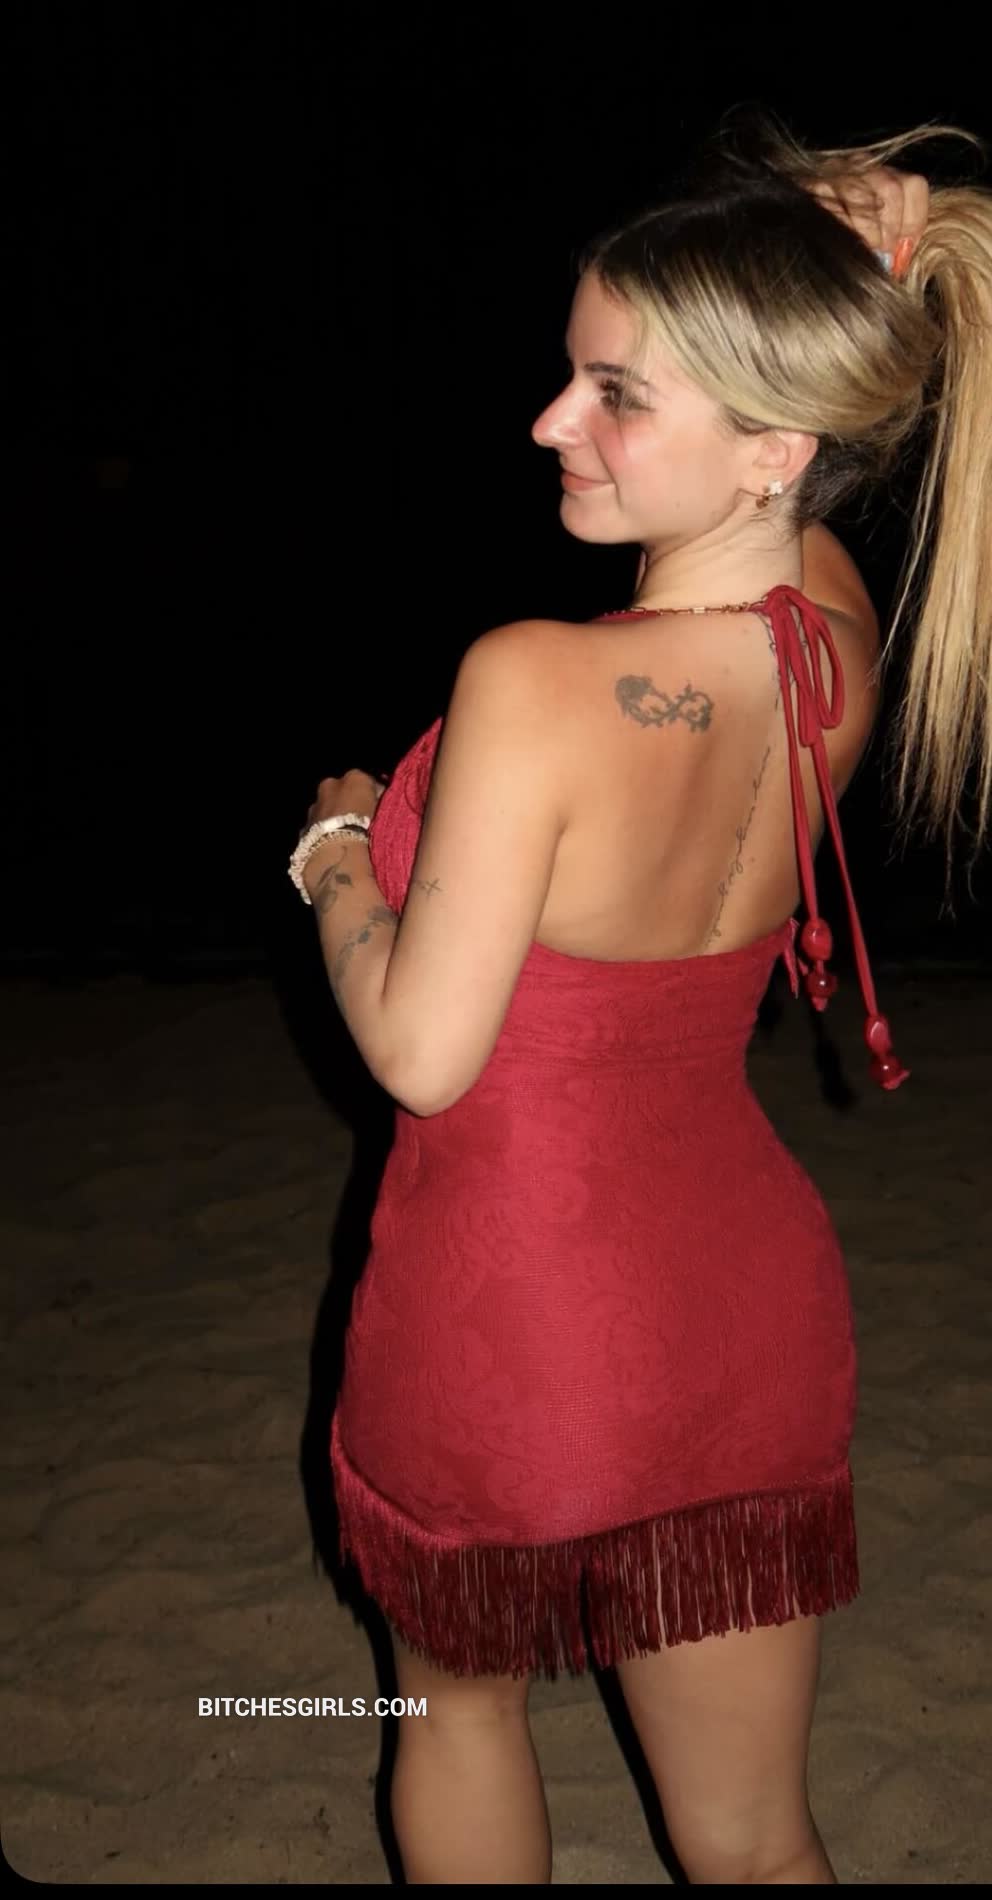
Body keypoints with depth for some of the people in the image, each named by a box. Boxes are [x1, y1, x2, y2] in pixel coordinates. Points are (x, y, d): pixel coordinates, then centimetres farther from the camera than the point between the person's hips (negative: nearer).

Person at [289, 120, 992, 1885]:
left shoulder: (535, 684, -28)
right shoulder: (835, 636, -10)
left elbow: (422, 1054, -22)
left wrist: (336, 850, -3)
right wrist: (833, 268, 0)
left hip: (511, 1325, -4)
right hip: (749, 1317, 5)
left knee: (461, 1695, 29)